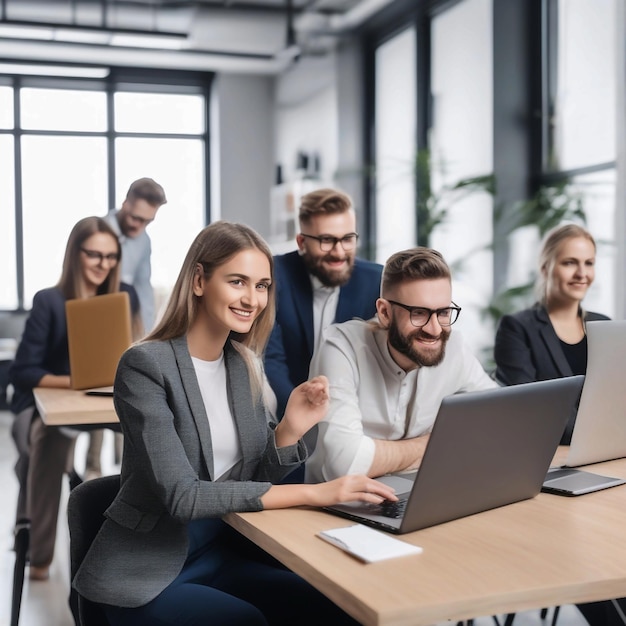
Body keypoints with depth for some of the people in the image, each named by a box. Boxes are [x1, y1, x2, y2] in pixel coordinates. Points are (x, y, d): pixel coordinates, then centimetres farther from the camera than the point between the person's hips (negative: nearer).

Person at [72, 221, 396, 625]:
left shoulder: (244, 363, 4)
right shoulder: (145, 365, -17)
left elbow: (256, 478, 6)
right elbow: (181, 496, -25)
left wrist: (290, 430, -15)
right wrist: (311, 494, -31)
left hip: (222, 551, 6)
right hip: (149, 570, -5)